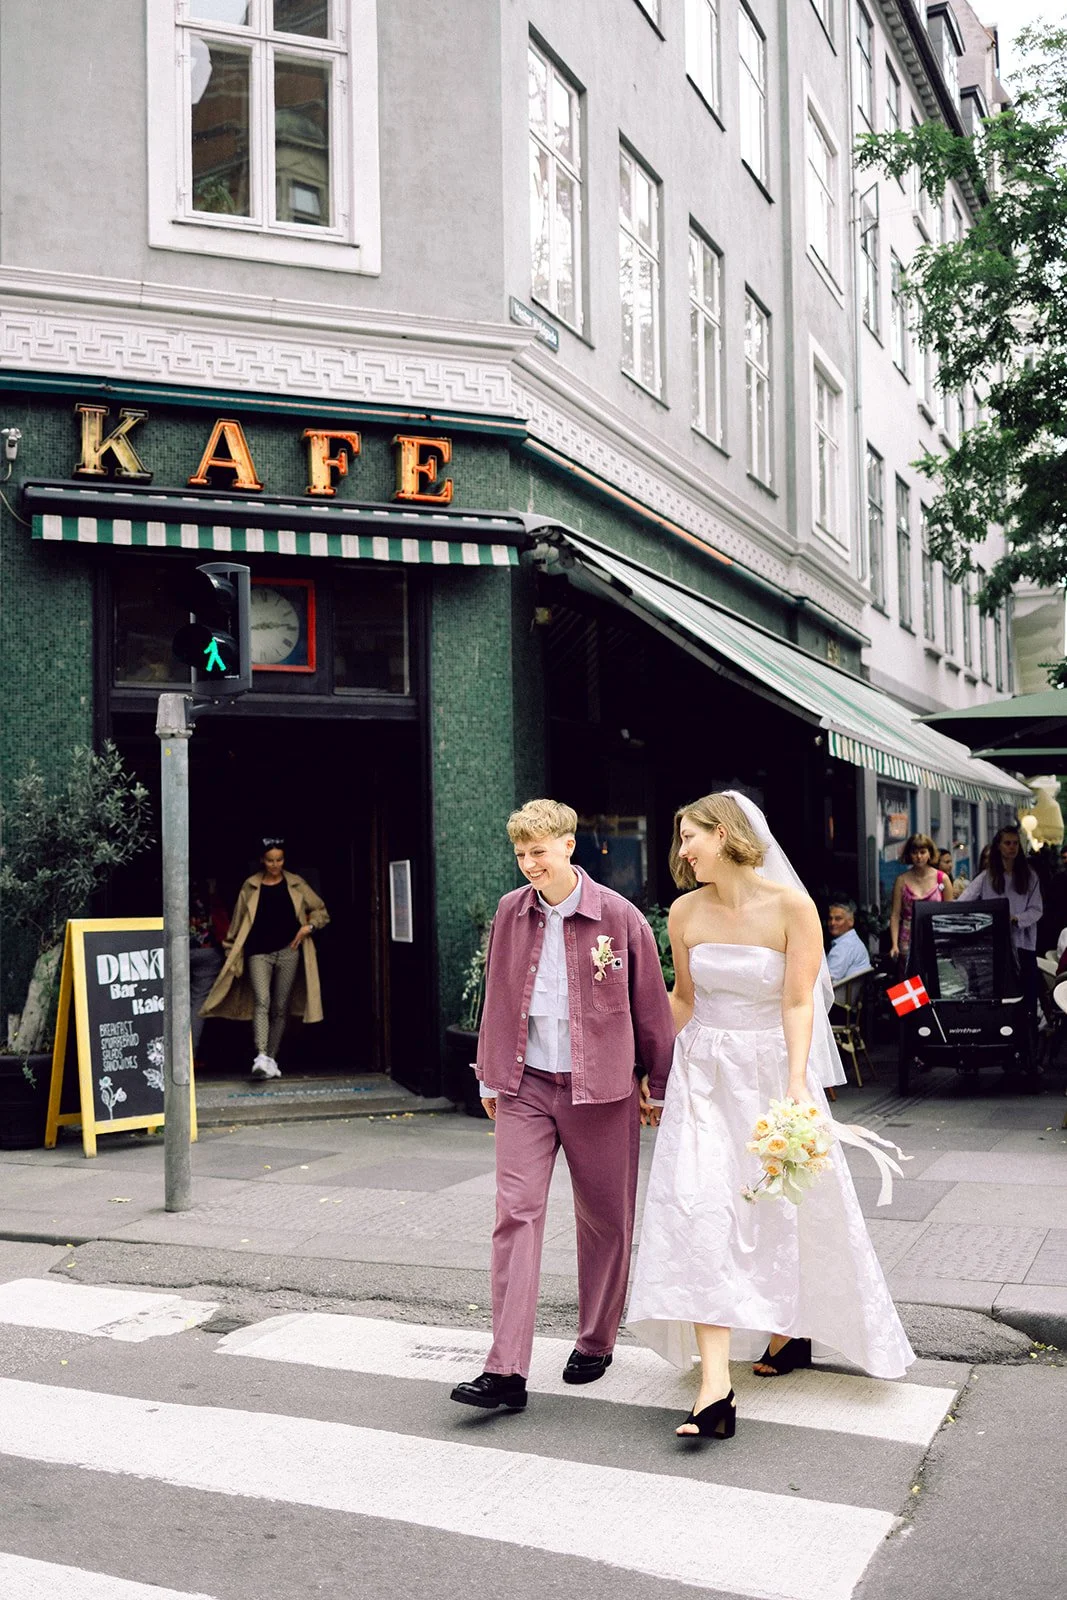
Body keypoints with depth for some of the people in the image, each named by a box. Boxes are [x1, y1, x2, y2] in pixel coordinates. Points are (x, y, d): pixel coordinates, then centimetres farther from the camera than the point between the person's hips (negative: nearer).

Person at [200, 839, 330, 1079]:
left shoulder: (295, 885, 9)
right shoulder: (250, 887, 7)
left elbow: (321, 912, 15)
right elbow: (238, 922, 12)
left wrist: (309, 926, -4)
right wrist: (231, 953, 8)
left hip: (288, 952, 1)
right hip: (259, 953, -1)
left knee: (280, 1008, 4)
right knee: (261, 1002, -18)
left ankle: (272, 1059, 14)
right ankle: (261, 1058, -29)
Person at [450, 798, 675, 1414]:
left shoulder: (619, 916, -7)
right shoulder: (511, 912, 2)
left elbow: (651, 1005, 1)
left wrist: (658, 1083, 6)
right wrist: (490, 1078, 15)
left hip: (599, 1089, -2)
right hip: (525, 1086, 2)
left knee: (605, 1221, 10)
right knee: (516, 1214, -7)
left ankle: (595, 1344, 31)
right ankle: (507, 1371, -6)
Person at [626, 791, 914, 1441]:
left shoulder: (791, 906, -10)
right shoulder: (686, 911, 1)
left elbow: (797, 1003, -12)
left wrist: (797, 1086, -20)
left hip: (772, 1070, -2)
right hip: (704, 1075, 2)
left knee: (790, 1208, 11)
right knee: (701, 1211, -10)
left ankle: (792, 1330, 38)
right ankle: (716, 1388, -12)